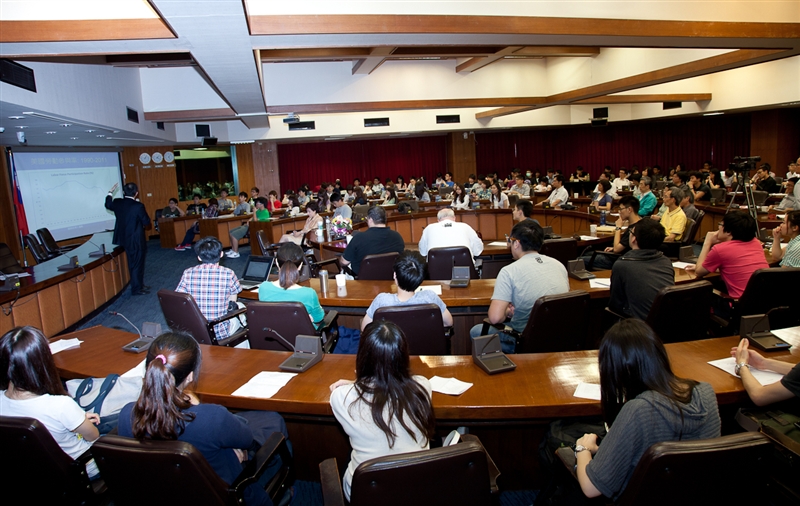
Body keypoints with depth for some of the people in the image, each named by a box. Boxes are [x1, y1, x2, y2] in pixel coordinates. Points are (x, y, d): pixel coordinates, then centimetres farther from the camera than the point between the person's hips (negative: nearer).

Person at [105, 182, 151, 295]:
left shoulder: (117, 203, -3)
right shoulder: (138, 206, -22)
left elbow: (108, 205, 20)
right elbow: (147, 222, -15)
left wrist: (111, 192, 30)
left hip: (124, 239, 7)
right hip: (136, 240, -7)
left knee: (133, 263, 19)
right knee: (137, 264, 4)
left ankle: (139, 284, 31)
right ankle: (137, 289, 12)